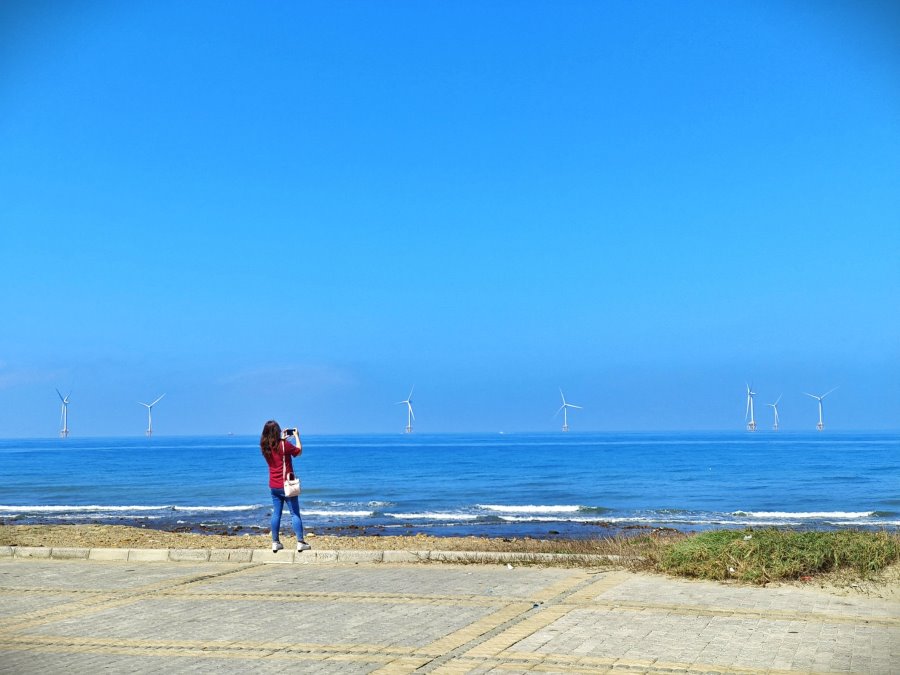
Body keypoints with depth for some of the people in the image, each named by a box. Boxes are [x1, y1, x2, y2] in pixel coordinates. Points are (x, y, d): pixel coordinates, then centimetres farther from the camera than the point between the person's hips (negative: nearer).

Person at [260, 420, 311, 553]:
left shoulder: (265, 447, 0)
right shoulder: (284, 445, -16)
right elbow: (299, 451, -2)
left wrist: (283, 438, 21)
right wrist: (296, 436, 8)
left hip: (274, 486, 5)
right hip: (287, 485, -5)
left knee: (276, 514, 11)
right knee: (295, 513, 1)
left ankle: (275, 543, 13)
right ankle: (300, 542, 1)